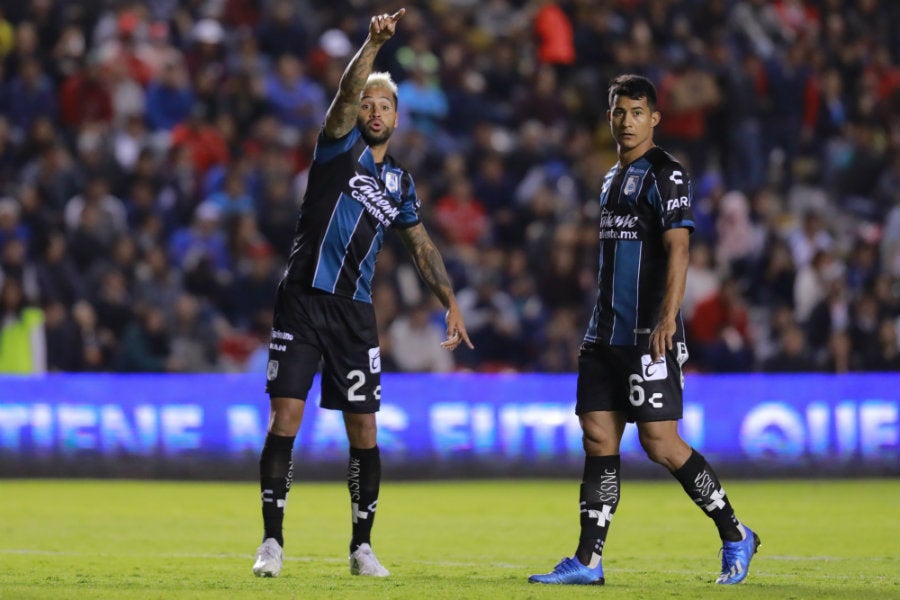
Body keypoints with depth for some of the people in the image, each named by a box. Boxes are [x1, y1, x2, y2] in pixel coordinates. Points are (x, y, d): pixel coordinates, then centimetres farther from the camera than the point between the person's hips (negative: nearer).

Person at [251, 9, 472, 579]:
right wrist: (374, 43, -30)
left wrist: (452, 304, 17)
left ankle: (362, 547, 13)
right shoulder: (339, 144, 1)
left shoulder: (401, 181, 14)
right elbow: (347, 93, -17)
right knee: (285, 420, -9)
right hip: (303, 301, -4)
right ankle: (272, 542, -5)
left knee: (364, 432, 3)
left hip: (355, 312, 4)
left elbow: (423, 246, 23)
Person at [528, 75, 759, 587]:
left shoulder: (666, 174, -8)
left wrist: (667, 317, -29)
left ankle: (735, 536, 5)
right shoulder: (613, 178, 19)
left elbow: (678, 248, -18)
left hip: (649, 337, -8)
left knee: (660, 442, -9)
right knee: (599, 439, 2)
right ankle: (588, 561, 2)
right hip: (607, 334, 8)